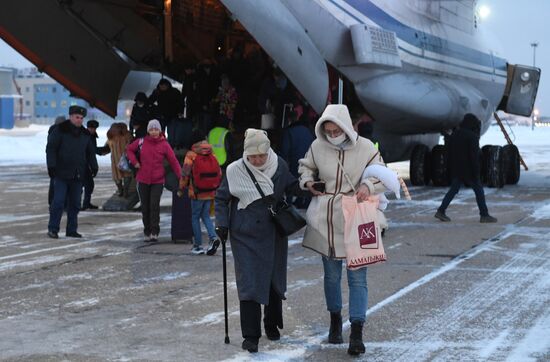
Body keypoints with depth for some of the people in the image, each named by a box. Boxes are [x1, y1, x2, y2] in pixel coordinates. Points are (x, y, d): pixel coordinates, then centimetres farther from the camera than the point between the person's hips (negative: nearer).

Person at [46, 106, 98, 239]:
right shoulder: (60, 130, -4)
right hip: (61, 173, -5)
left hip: (78, 175, 5)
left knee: (75, 203, 7)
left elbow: (90, 152, 21)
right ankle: (53, 229, 1)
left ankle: (71, 230, 14)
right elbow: (51, 149, -7)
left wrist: (94, 167, 9)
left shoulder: (85, 133, 13)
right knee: (58, 202, -7)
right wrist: (51, 166, -16)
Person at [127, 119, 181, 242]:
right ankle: (147, 232, 19)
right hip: (143, 180, 3)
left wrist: (181, 177, -13)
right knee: (145, 207, 8)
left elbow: (173, 162, -6)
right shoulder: (141, 142, 0)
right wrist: (134, 161, 1)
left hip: (158, 181, -3)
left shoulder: (164, 145, -5)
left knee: (154, 205, -14)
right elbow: (129, 149, 17)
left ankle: (155, 232, -11)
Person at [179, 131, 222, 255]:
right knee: (205, 216, 17)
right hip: (210, 193, 4)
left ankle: (198, 246, 9)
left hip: (197, 193, -4)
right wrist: (215, 189, 18)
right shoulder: (212, 155, 5)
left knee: (195, 218, 9)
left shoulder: (191, 155, -9)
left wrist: (181, 188, 1)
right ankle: (213, 237, -4)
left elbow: (185, 173, -12)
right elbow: (219, 173, 8)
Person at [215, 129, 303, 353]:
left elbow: (292, 187, 11)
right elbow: (222, 198, 2)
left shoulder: (279, 166, -4)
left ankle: (272, 325, 35)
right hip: (245, 236, -3)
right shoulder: (235, 171, -10)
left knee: (274, 280, 14)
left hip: (274, 234, 3)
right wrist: (222, 224, -6)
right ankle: (250, 335, -2)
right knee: (249, 283, -8)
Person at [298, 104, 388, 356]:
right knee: (331, 274, 15)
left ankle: (356, 333, -2)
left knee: (357, 277, -4)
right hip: (325, 220, 3)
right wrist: (307, 181, -1)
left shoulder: (365, 147, -8)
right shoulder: (318, 146, -1)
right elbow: (305, 166, 19)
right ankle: (335, 321, 34)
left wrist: (368, 185, -23)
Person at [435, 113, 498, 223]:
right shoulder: (472, 136, -15)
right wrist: (476, 173, -16)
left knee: (453, 189, 13)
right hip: (468, 169, -7)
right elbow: (474, 156, -19)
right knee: (479, 190, 3)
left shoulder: (454, 135, 9)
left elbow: (450, 153, 15)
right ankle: (484, 215, 6)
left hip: (456, 169, 7)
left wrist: (451, 168, 20)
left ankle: (441, 211, 7)